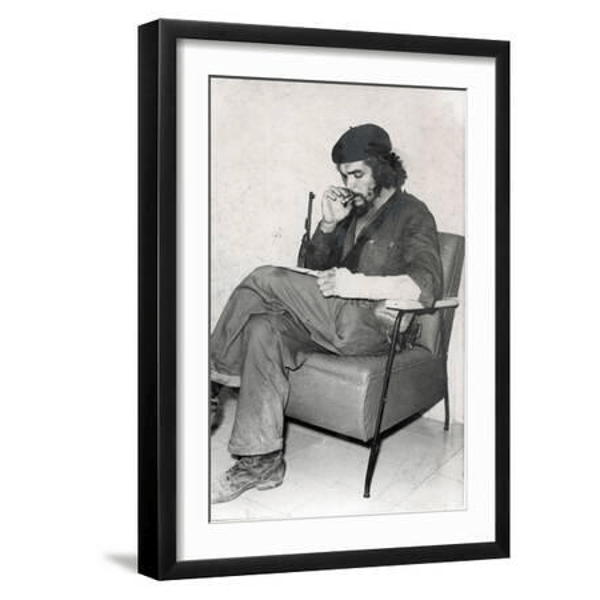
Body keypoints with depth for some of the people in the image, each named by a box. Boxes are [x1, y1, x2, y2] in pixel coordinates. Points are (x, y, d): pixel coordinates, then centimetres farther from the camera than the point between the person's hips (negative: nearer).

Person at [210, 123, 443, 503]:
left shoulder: (412, 215, -2)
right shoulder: (353, 209, 22)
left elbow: (427, 287, -17)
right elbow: (315, 265, 26)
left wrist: (358, 285, -27)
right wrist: (328, 224, 6)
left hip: (372, 326, -8)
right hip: (331, 321, 8)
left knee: (265, 280, -19)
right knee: (264, 330, -22)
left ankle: (218, 373, -2)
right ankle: (262, 461, -22)